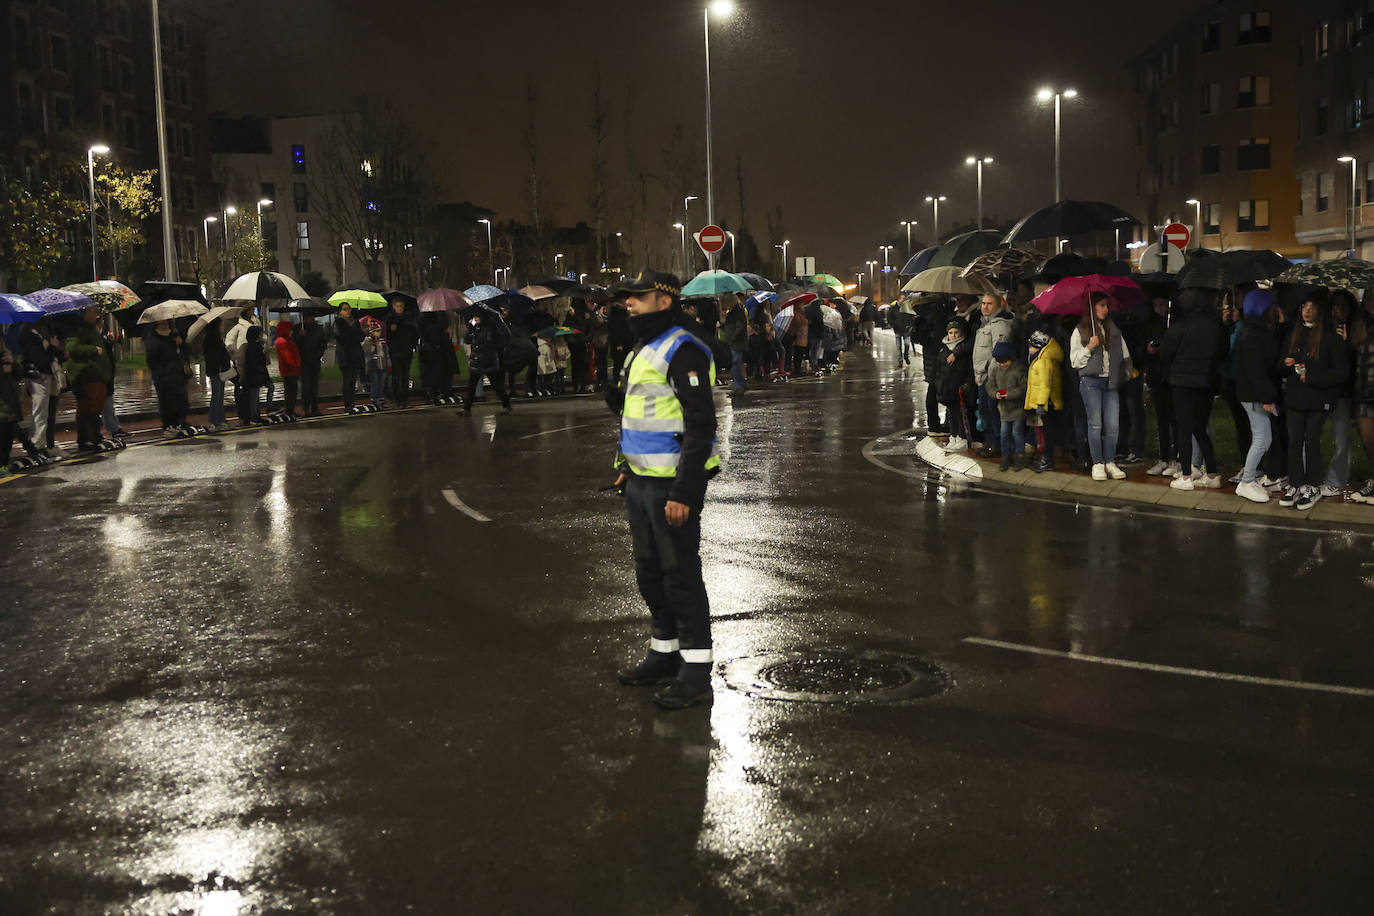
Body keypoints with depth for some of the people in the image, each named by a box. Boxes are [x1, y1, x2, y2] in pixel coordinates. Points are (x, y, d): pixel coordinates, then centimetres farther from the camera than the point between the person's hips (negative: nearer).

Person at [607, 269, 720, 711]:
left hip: (673, 486, -10)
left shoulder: (682, 351, -16)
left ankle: (696, 672, 5)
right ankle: (664, 653, 33)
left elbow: (700, 425, -22)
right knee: (649, 571, 18)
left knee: (680, 575, -3)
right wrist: (629, 465, 20)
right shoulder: (643, 351, 16)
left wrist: (683, 491, -25)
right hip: (642, 482, 10)